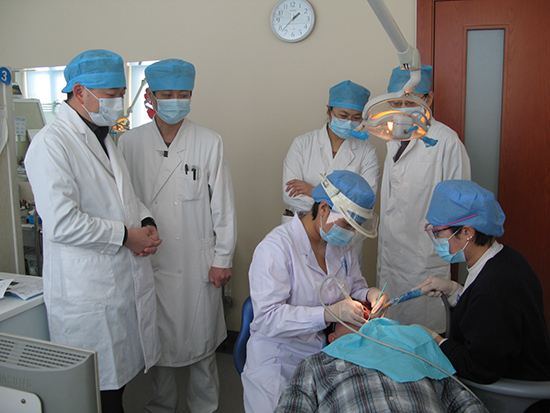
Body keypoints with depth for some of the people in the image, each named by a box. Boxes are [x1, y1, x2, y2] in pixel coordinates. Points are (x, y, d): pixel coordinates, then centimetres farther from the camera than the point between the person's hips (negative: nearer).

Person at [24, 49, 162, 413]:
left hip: (128, 280, 8)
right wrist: (126, 236, -15)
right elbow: (61, 223, -23)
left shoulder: (104, 137, 15)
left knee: (120, 373, 18)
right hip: (87, 290, -8)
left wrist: (147, 223, 2)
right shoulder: (51, 144, -15)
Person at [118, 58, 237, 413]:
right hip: (149, 261, 1)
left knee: (201, 339, 9)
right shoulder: (130, 143, 1)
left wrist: (222, 258, -1)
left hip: (199, 263, -1)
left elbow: (223, 205, 0)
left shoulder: (210, 143, -2)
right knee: (157, 340, 13)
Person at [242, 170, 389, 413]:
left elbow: (354, 286, 18)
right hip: (278, 361, -5)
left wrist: (368, 294, -6)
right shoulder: (275, 247, -17)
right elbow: (267, 318, -24)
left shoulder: (342, 245, 7)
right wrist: (328, 313, -33)